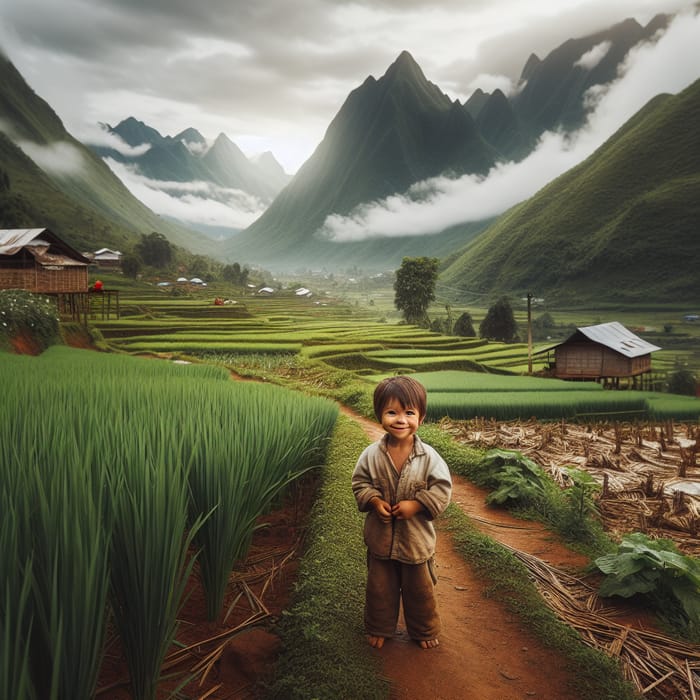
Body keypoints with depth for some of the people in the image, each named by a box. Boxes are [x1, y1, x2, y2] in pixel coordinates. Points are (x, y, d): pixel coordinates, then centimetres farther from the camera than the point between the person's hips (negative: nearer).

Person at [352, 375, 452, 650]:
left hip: (417, 537, -1)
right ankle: (379, 628, 42)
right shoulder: (371, 454, -12)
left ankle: (424, 630, 42)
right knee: (380, 588, 19)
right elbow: (360, 482, -1)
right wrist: (374, 501, -18)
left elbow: (442, 488, -11)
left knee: (420, 589, 18)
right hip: (380, 537, 1)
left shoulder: (429, 456, -16)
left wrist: (416, 505, -22)